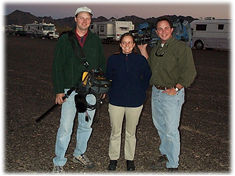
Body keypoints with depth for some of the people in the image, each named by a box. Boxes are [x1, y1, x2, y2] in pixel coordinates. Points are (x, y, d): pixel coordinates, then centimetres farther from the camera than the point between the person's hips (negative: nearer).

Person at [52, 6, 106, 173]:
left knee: (86, 125, 14)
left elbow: (102, 65, 13)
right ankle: (59, 162, 13)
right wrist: (59, 90, -6)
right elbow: (57, 66, -1)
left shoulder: (95, 41, 8)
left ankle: (80, 154, 34)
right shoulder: (65, 39, 0)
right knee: (65, 128, -4)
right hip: (70, 90, -3)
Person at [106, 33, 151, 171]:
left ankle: (130, 158, 32)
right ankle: (114, 158, 30)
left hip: (135, 102, 0)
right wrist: (112, 92, 5)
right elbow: (108, 77, 12)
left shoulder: (141, 60, -3)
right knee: (115, 132, 10)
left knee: (131, 133, 13)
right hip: (116, 101, 1)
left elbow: (148, 77, 10)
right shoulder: (113, 59, -1)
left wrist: (141, 91, 4)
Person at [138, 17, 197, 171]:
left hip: (172, 94, -7)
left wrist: (175, 89, -19)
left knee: (171, 130, -3)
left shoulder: (181, 47, -11)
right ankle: (165, 152, 41)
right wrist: (143, 51, 9)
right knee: (159, 125, 20)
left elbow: (189, 72, -15)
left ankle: (173, 164, 12)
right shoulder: (155, 48, 12)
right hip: (156, 92, 7)